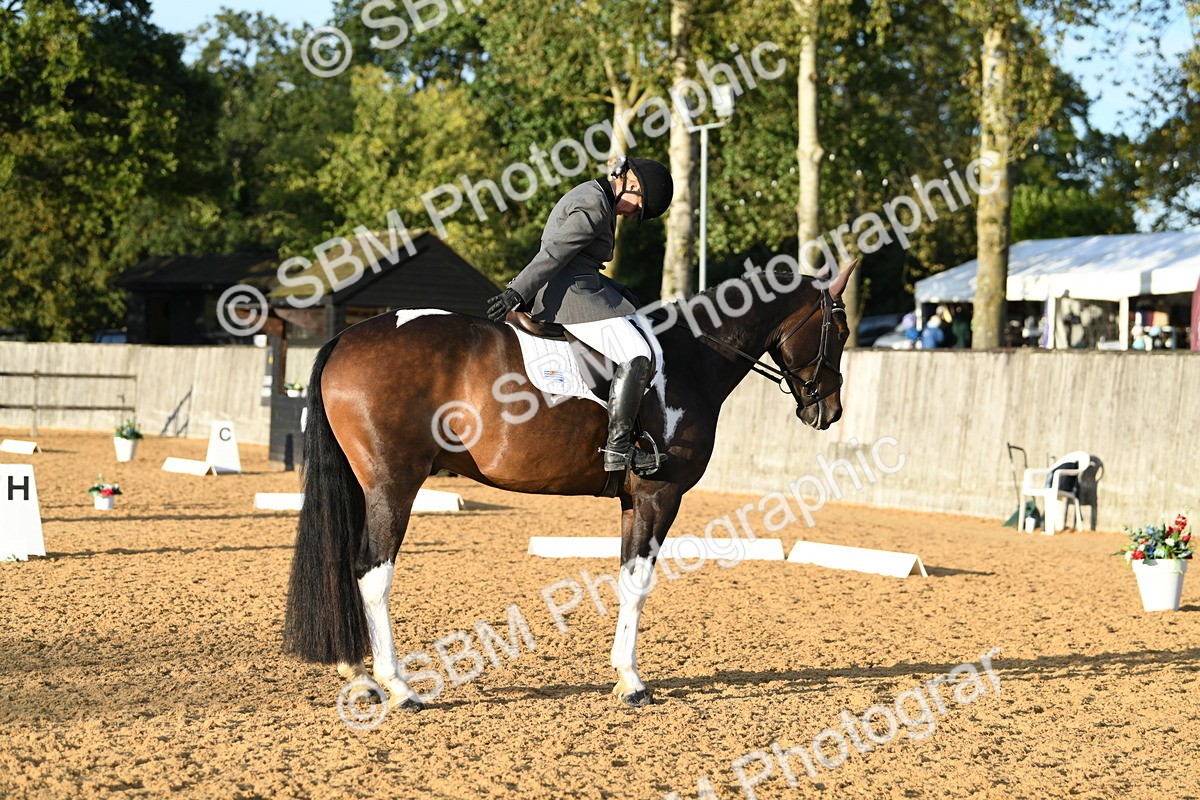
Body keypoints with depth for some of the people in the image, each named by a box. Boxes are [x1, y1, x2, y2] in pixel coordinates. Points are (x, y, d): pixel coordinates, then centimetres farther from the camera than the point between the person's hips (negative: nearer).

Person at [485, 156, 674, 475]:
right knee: (637, 356, -18)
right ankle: (617, 448, -22)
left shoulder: (592, 196, 18)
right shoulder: (595, 207, -16)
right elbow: (553, 254, -21)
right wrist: (515, 295, -24)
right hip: (570, 295, -12)